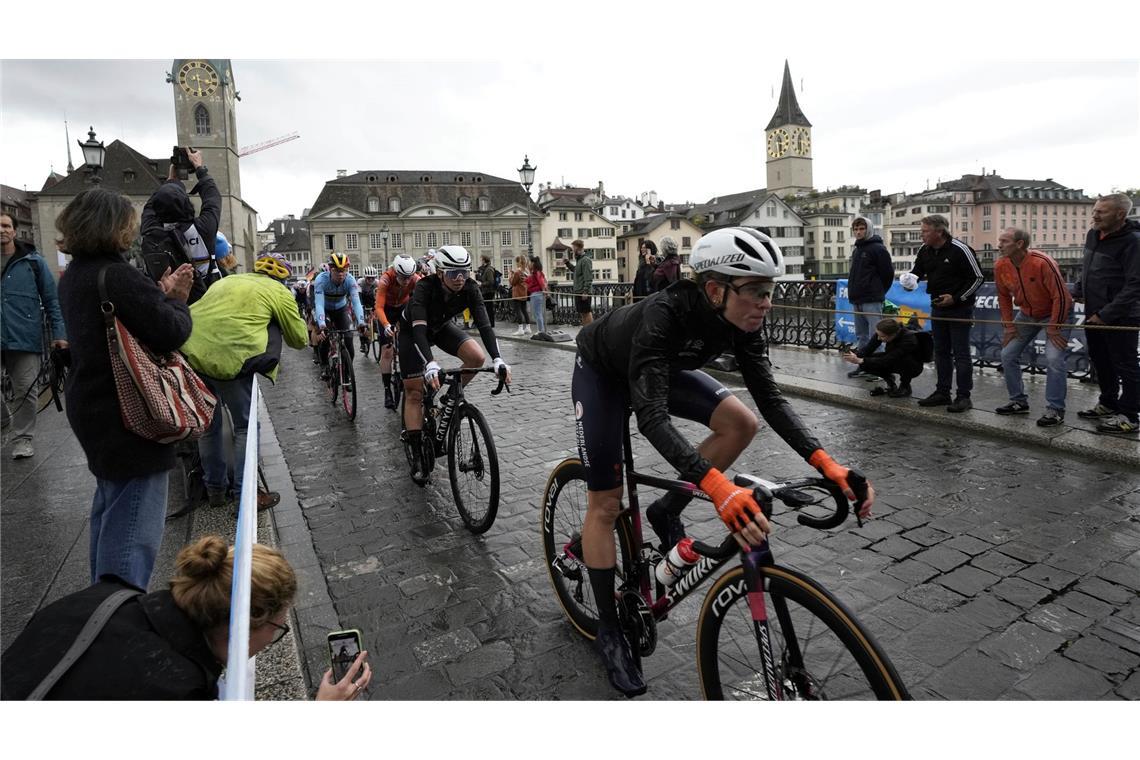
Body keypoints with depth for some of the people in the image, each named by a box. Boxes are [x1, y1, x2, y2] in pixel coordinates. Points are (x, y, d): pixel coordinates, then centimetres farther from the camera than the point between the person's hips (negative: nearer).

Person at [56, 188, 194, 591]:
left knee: (109, 508, 24)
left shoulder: (74, 277, 9)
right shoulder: (118, 276, -21)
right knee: (133, 527, -4)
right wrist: (177, 300, -6)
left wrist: (161, 293, 3)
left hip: (93, 408, 11)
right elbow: (172, 332, -25)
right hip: (129, 418, -11)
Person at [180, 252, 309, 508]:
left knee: (208, 424, 21)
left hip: (191, 351, 6)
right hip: (228, 358, -6)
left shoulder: (227, 280, 25)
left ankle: (214, 490, 33)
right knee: (245, 426, 10)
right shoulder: (278, 292, 8)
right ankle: (245, 494, 12)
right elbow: (299, 339, 12)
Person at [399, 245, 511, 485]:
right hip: (412, 330, -3)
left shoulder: (469, 288, -26)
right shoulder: (424, 287, -36)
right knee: (414, 393, -6)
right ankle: (417, 456, 4)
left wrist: (498, 358, -47)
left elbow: (483, 323, -33)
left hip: (441, 327, 4)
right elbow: (419, 328, -47)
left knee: (477, 357, -22)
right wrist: (430, 364, -61)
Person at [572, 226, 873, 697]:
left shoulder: (740, 320, -22)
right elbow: (652, 415, -50)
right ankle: (609, 631, 11)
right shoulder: (664, 314, -41)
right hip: (602, 372, -5)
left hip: (660, 368, 6)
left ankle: (667, 513, 5)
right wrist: (717, 486, -62)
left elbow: (769, 397, -21)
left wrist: (826, 464, -34)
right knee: (605, 503, -6)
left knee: (740, 423, -14)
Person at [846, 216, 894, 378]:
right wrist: (853, 293, 15)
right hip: (856, 300, 8)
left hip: (872, 301, -8)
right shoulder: (856, 250, 18)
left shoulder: (878, 248, -7)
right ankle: (862, 364, 20)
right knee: (861, 336, 13)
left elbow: (888, 273, -7)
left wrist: (878, 292, 1)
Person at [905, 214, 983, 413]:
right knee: (941, 351, 12)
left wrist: (956, 298, -18)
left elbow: (977, 278, -11)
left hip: (960, 309, -7)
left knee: (960, 352, -3)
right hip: (937, 307, 7)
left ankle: (964, 396, 3)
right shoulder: (924, 250, 3)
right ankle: (942, 392, 22)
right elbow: (916, 271, 14)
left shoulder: (960, 250, -16)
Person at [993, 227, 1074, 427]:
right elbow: (1003, 296, 3)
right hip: (1027, 314, 6)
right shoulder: (1000, 265, -12)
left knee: (1053, 358, -18)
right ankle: (1019, 402, 17)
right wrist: (1009, 325, 1)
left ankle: (1055, 410, -7)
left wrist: (1053, 328, -21)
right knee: (1008, 354, 3)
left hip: (1055, 312, -6)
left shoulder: (1043, 263, -30)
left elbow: (1061, 296, -25)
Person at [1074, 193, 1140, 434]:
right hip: (1093, 314, 8)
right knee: (1100, 362, 19)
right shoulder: (1093, 234, 7)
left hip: (1120, 318, -8)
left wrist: (1106, 315, -22)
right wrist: (1080, 291, 17)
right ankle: (1108, 405, 34)